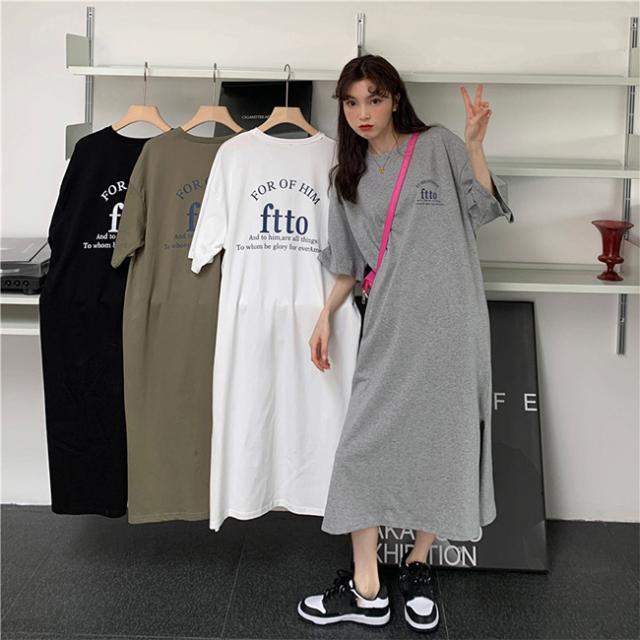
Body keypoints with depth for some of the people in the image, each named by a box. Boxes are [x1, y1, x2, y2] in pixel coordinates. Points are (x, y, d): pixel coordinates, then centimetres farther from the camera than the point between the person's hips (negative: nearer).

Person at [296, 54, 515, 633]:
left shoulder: (439, 146, 5)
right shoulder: (348, 179, 16)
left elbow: (483, 210, -4)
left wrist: (474, 144, -14)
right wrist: (326, 316, 10)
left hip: (450, 319, -3)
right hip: (391, 325, 3)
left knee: (443, 441, 1)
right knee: (364, 443, -4)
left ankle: (418, 565, 22)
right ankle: (366, 590, 5)